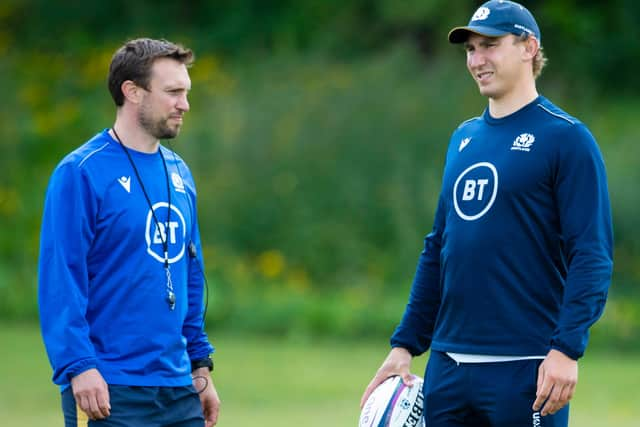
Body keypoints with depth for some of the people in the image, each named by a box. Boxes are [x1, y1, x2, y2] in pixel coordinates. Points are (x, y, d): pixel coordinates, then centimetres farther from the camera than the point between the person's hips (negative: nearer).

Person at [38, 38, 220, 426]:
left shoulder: (179, 173, 13)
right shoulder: (81, 172, -9)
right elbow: (60, 278, -14)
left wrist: (200, 365, 17)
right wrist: (79, 366, -20)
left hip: (179, 391, 7)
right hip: (109, 393, -7)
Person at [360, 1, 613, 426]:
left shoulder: (565, 137, -5)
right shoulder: (465, 138, 16)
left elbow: (592, 256, -12)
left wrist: (566, 349, -21)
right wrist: (405, 344, 14)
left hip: (526, 370, -7)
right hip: (447, 367, 7)